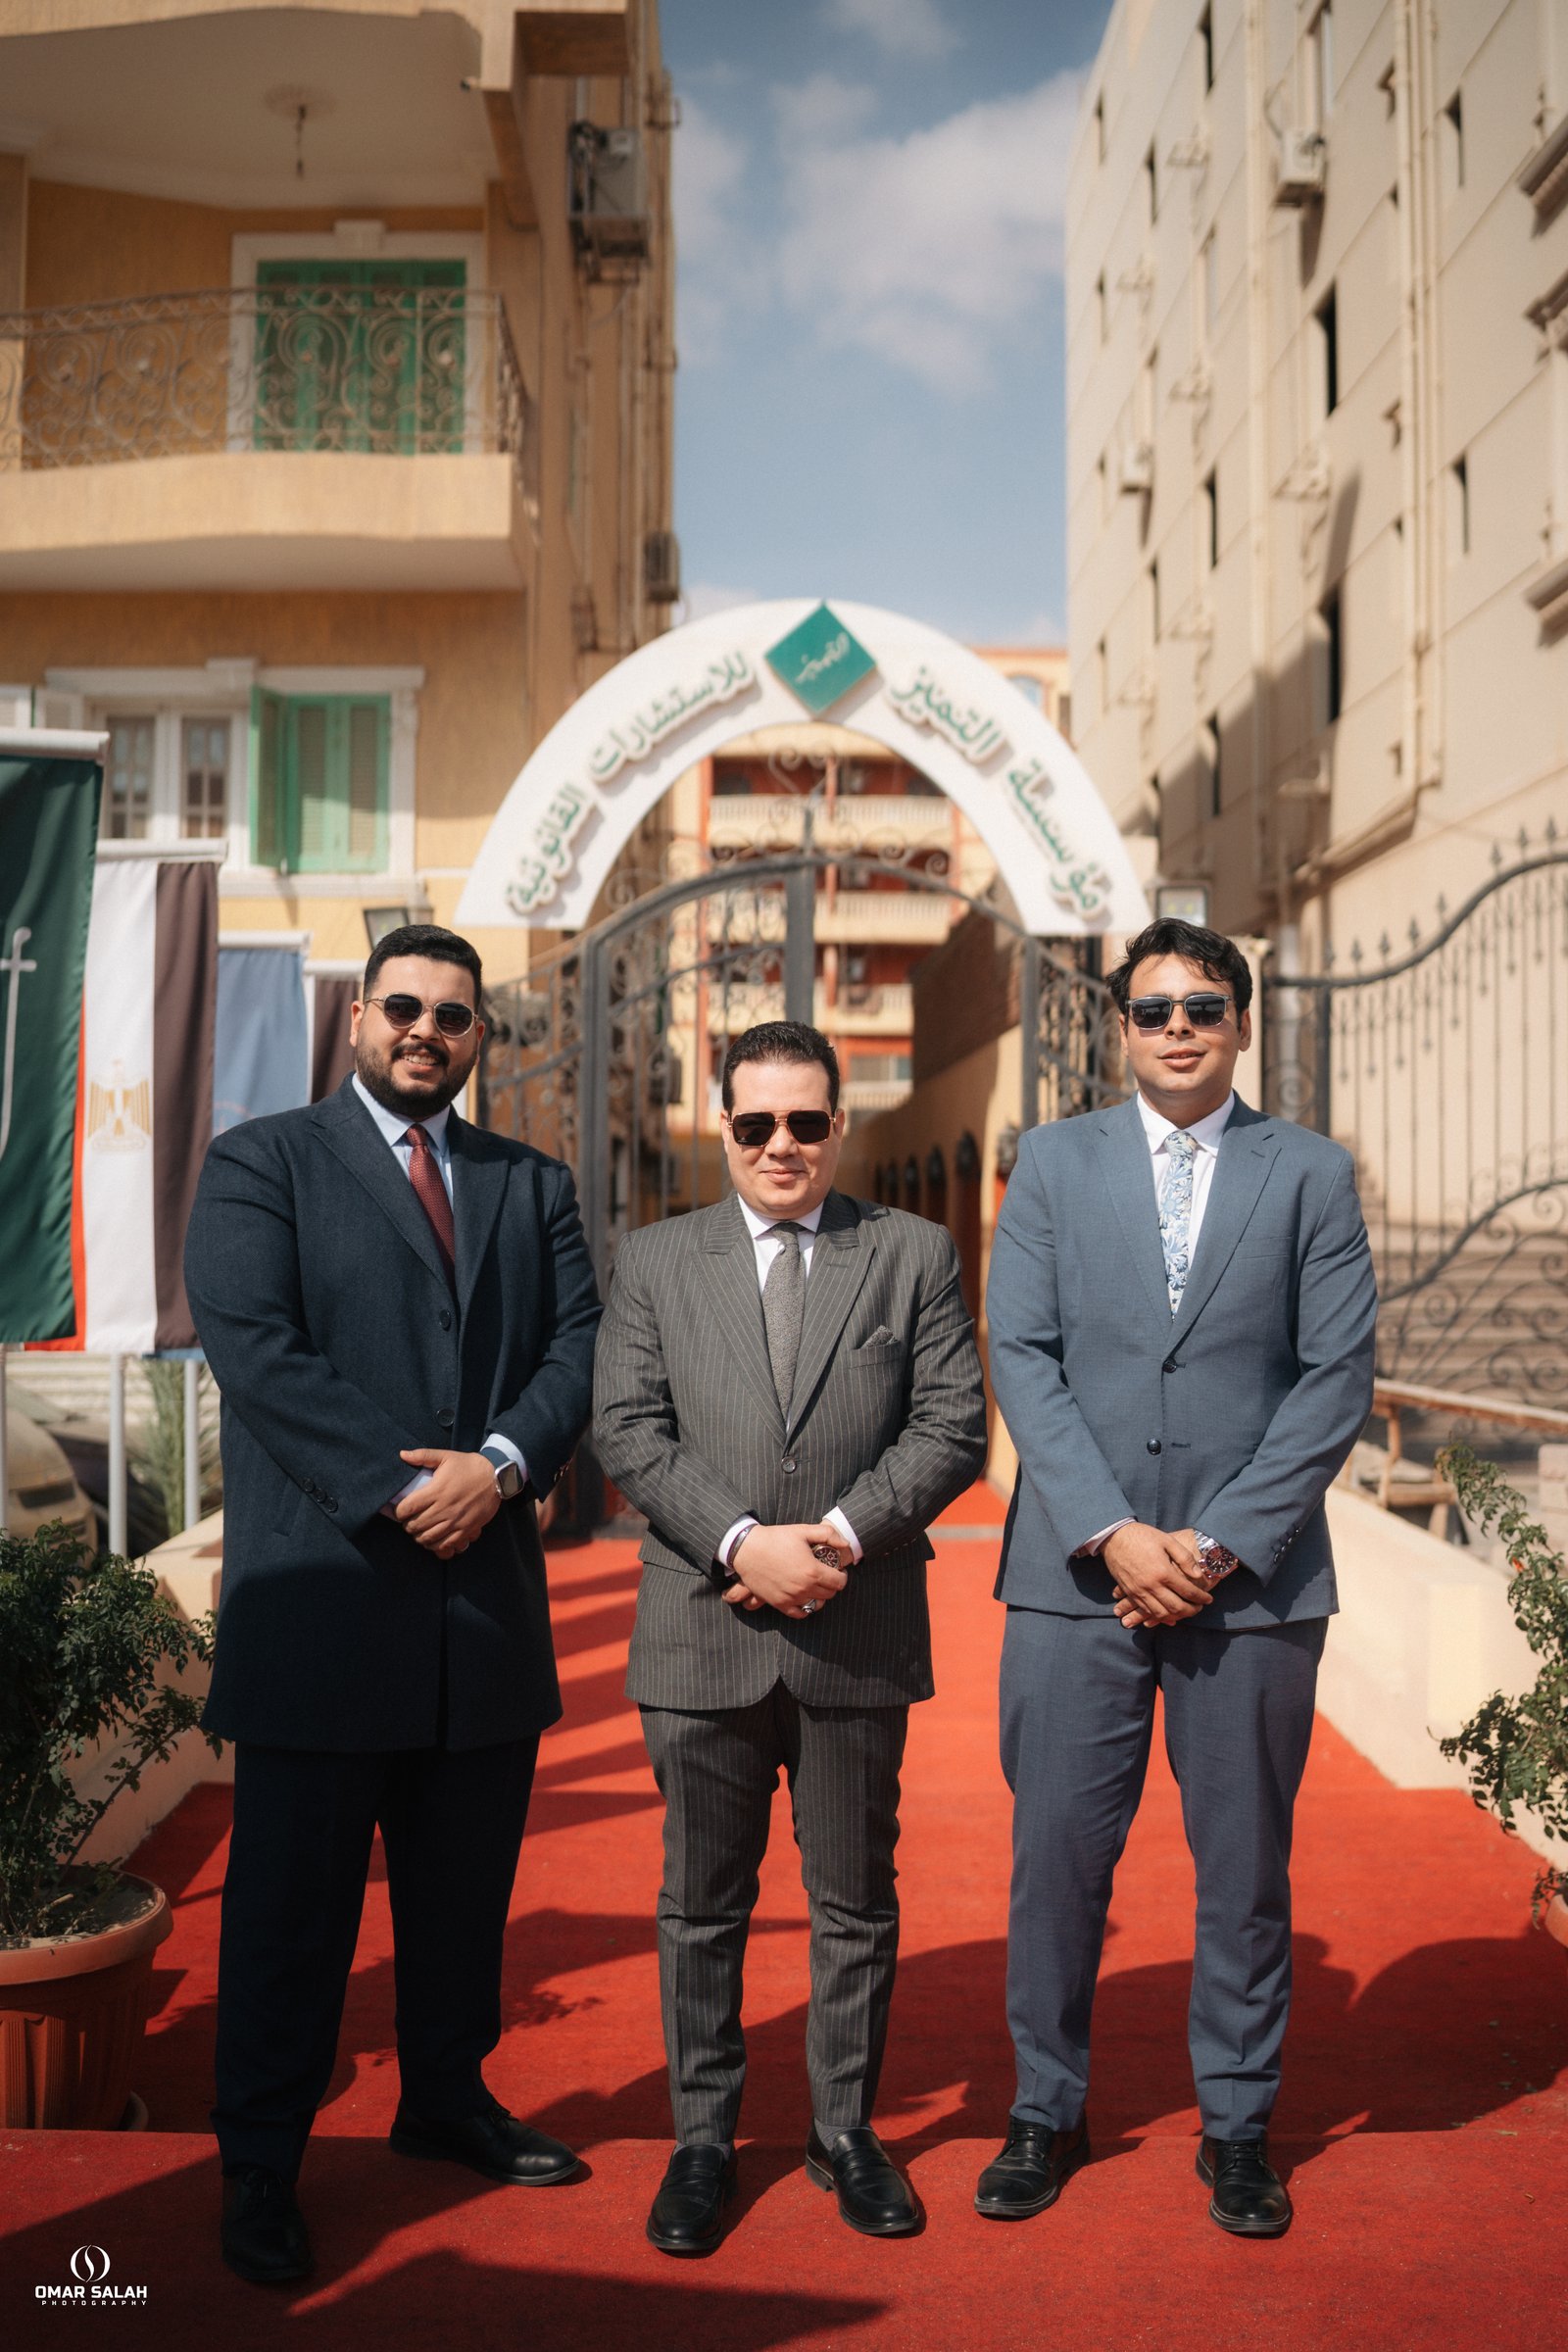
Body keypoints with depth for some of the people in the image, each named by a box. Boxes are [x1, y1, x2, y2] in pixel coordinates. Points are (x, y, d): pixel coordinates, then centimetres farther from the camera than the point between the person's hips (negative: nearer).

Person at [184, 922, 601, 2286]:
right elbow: (254, 1345, -11)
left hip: (489, 1599, 4)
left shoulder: (533, 1186, 15)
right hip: (321, 1598, -4)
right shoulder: (261, 1164, 2)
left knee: (466, 1889, 15)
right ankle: (261, 2166, 17)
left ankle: (446, 2101, 34)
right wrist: (400, 1484, -17)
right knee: (293, 1901, 4)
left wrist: (501, 1464, -14)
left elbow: (582, 1345, 4)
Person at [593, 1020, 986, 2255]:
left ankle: (847, 2132, 28)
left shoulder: (915, 1254, 5)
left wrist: (841, 1535, -14)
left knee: (856, 1902, 11)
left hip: (859, 1635, 0)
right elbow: (630, 1432, -2)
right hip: (703, 1634, 0)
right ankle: (703, 2141, 25)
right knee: (702, 1906, 10)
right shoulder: (655, 1260, 7)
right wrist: (744, 1542, -15)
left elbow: (952, 1426, -2)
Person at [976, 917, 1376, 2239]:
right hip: (1078, 1574, 1)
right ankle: (1048, 2112, 23)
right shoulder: (1055, 1163, 7)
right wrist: (1112, 1534, -10)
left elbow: (1337, 1380, -1)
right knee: (1057, 1857, 6)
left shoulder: (1312, 1175, 4)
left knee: (1246, 1866, 9)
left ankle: (1237, 2127, 25)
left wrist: (1222, 1545, -9)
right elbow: (1022, 1359, 0)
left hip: (1254, 1577, 0)